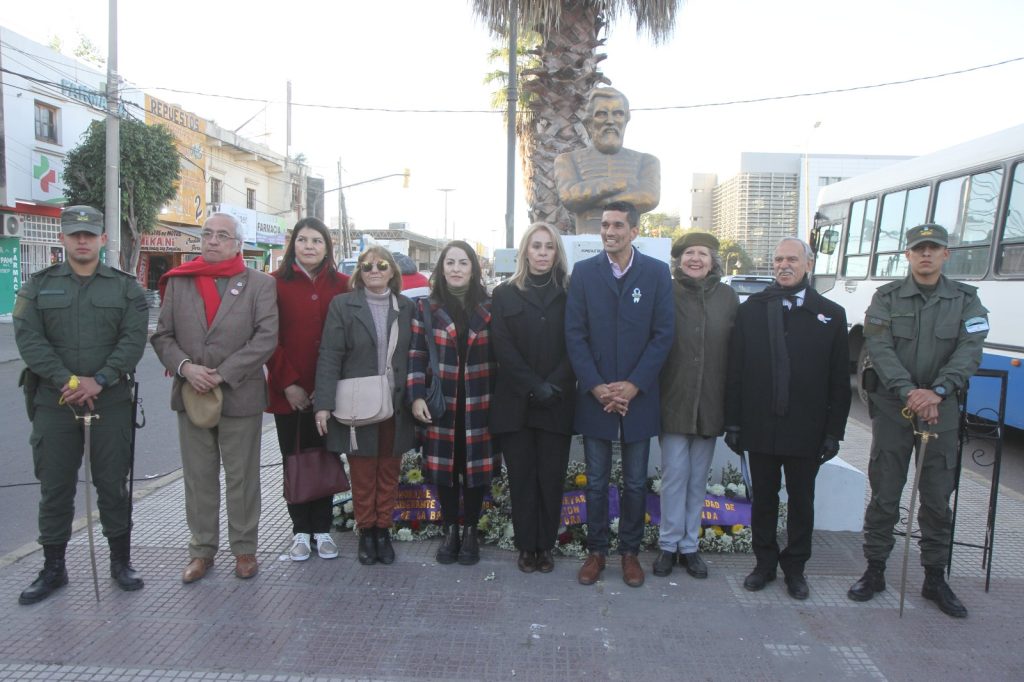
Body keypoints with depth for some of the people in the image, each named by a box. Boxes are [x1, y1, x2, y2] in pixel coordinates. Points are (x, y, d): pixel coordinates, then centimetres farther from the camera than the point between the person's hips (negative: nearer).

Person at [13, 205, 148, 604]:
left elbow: (133, 339, -5)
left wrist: (99, 381, -17)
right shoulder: (39, 286, 8)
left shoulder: (125, 287, 5)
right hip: (53, 403, 1)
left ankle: (121, 561, 21)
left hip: (111, 402, -1)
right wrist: (67, 381, -16)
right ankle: (53, 568, 22)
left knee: (113, 484, 6)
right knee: (54, 487, 8)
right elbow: (28, 338, -4)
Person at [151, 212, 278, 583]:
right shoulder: (178, 282, 9)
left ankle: (244, 548, 20)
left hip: (240, 396, -3)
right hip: (190, 395, 3)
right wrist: (185, 367, -12)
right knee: (198, 477, 11)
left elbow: (266, 338, -10)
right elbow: (162, 335, 7)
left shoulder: (260, 284, -1)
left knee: (242, 477, 6)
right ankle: (202, 549, 24)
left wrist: (222, 374, -15)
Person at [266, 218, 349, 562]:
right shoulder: (276, 283, 0)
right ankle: (301, 530, 21)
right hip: (289, 392, -1)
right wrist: (288, 383, -10)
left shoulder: (341, 285, 3)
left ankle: (322, 529, 21)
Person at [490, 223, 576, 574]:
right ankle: (526, 546, 15)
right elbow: (503, 347, -2)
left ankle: (545, 545, 16)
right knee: (522, 477, 4)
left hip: (557, 403, 0)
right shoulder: (505, 294, 7)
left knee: (551, 477, 3)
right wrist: (534, 387, -12)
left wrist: (553, 385, -14)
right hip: (515, 403, 0)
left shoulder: (570, 294, 7)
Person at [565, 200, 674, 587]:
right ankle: (596, 550, 24)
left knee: (635, 483, 11)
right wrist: (596, 387, -12)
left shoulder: (657, 273, 0)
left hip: (638, 396, 0)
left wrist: (633, 386, -12)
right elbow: (574, 334, -3)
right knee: (596, 482, 10)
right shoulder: (584, 272, 1)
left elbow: (664, 334, -4)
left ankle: (630, 551, 26)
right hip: (594, 396, 0)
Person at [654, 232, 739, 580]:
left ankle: (689, 544, 23)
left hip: (711, 403, 3)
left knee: (698, 477, 11)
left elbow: (736, 349, 6)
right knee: (675, 473, 1)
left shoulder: (727, 297, 5)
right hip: (673, 401, -3)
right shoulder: (666, 293, -3)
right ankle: (669, 543, 15)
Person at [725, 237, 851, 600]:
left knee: (801, 501, 12)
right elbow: (734, 371, 1)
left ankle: (795, 567, 29)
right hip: (760, 427, 1)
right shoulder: (750, 310, 3)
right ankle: (765, 563, 28)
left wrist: (834, 430, -3)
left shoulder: (831, 315, 1)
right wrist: (733, 423, -3)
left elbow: (840, 380, 1)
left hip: (806, 430, 0)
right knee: (763, 498, 12)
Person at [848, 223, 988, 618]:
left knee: (938, 499, 8)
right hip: (891, 409, -1)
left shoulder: (965, 300, 5)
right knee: (884, 495, 5)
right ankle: (874, 570, 18)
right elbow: (880, 349, -10)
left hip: (942, 411, 1)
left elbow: (969, 351, -8)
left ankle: (935, 578, 23)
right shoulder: (886, 298, 2)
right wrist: (909, 392, -23)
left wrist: (937, 391, -23)